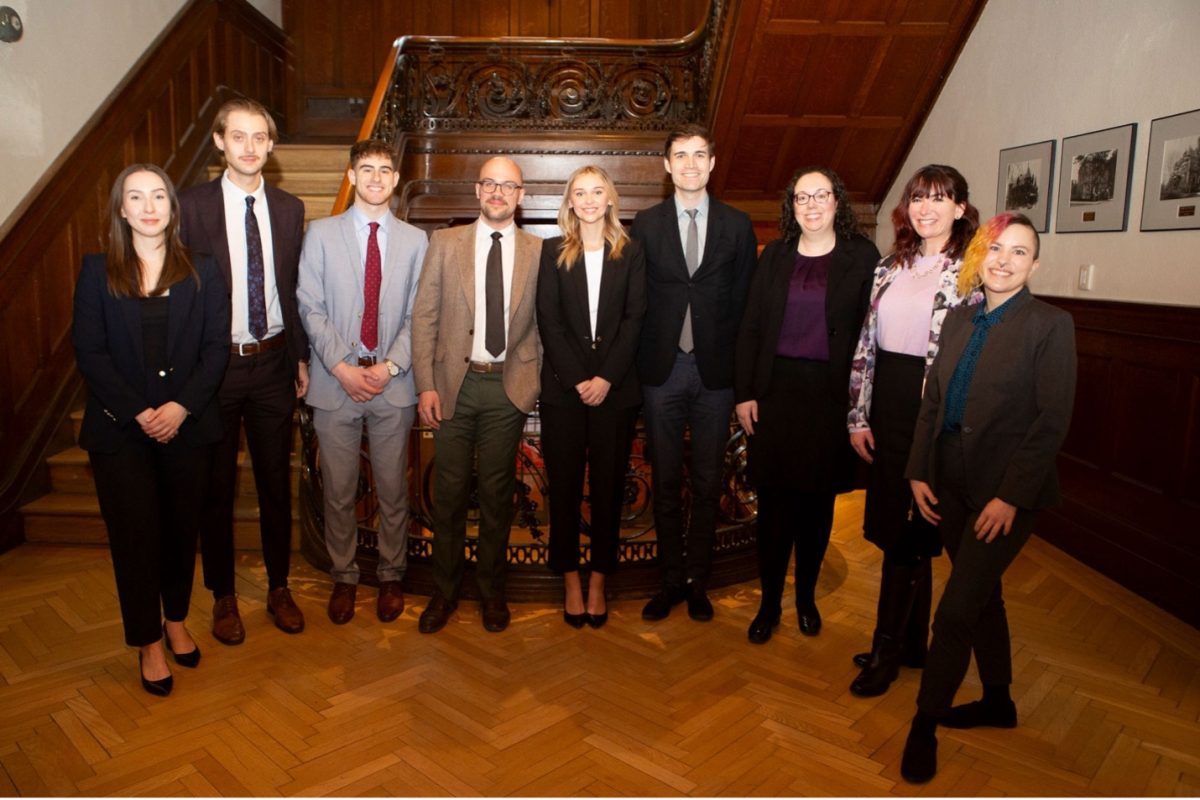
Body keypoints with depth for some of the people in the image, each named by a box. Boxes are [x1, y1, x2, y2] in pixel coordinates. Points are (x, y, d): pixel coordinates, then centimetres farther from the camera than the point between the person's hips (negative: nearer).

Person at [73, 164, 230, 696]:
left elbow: (217, 347, -3)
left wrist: (181, 407, -14)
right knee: (135, 534, 4)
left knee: (182, 527, 12)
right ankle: (148, 641, 21)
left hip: (188, 424, 1)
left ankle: (176, 619, 33)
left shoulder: (200, 271, 3)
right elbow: (89, 352, -4)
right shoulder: (97, 272, 1)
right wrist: (137, 412, -14)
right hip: (119, 428, -1)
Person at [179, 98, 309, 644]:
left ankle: (279, 588, 30)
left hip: (273, 363, 3)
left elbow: (295, 290, 7)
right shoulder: (192, 205, -6)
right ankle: (223, 595, 29)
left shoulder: (289, 209, 4)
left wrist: (301, 358, 5)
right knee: (216, 486, 11)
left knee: (276, 481, 12)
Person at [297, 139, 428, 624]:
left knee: (393, 489, 9)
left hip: (393, 383, 0)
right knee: (338, 491, 9)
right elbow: (311, 308, -1)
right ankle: (344, 578, 28)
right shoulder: (321, 233, 4)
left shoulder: (415, 240, 6)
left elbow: (418, 316, 1)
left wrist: (389, 367, -11)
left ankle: (390, 576, 28)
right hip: (336, 381, 0)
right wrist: (341, 368, -12)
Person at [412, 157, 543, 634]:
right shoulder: (445, 243, 3)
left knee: (497, 491, 10)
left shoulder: (538, 252, 3)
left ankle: (492, 588, 28)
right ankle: (445, 589, 26)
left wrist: (537, 378, -3)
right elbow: (424, 317, 0)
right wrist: (426, 385, -6)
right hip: (455, 382, 0)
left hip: (509, 386, 0)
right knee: (450, 491, 9)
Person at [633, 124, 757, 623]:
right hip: (662, 369, 0)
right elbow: (635, 300, 2)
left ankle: (698, 581, 22)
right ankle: (671, 579, 22)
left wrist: (738, 365, -3)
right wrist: (641, 359, -4)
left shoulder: (737, 226, 5)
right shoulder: (645, 224, 4)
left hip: (715, 369, 0)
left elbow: (744, 301, 3)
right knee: (665, 482, 8)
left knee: (707, 482, 8)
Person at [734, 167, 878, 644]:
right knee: (773, 498, 4)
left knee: (818, 499, 9)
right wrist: (744, 393, -1)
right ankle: (769, 602, 18)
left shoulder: (862, 256, 0)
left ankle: (806, 597, 28)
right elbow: (750, 327, 5)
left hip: (831, 394, -1)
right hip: (776, 389, 1)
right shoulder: (775, 256, 6)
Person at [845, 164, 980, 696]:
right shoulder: (890, 268, 9)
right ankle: (912, 642, 30)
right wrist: (858, 416, 4)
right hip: (887, 407, 6)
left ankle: (886, 650, 19)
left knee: (907, 531, 2)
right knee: (896, 527, 13)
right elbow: (866, 345, 8)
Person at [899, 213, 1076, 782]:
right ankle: (997, 701, 40)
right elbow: (932, 400, 6)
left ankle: (925, 723, 15)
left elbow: (1052, 422, -13)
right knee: (981, 595, 20)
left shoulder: (1050, 326, -9)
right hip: (951, 483, 6)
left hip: (1005, 490, -6)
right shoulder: (959, 320, 7)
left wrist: (1011, 496, -18)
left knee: (956, 611, -4)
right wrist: (918, 472, -1)